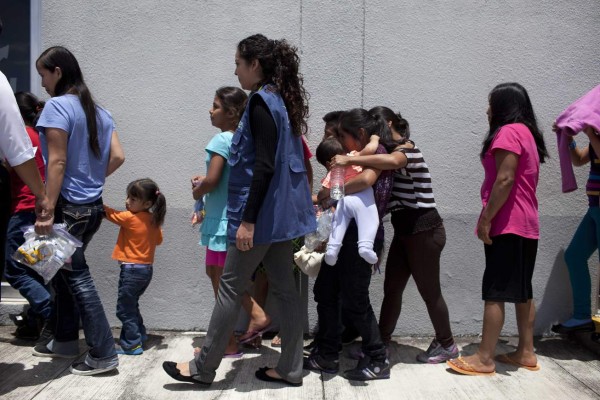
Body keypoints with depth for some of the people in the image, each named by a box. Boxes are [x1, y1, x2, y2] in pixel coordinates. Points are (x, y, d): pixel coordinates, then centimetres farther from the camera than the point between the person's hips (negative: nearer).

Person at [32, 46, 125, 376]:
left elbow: (57, 162, -17)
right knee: (64, 270, 19)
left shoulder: (57, 106, -11)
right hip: (93, 206, 8)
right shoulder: (98, 111, 11)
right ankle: (66, 340, 30)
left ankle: (103, 354, 5)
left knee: (76, 277, 0)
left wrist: (47, 210, -17)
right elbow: (117, 157, 7)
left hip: (68, 207, -8)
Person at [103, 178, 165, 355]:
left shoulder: (129, 218, -15)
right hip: (146, 269, 8)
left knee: (125, 308, 2)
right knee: (131, 305, 24)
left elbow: (108, 213, -7)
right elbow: (158, 239, 18)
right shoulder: (153, 221, 5)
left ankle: (132, 344, 5)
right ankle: (139, 335, 31)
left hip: (132, 269, -8)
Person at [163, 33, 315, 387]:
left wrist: (248, 220, -22)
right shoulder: (282, 100, 13)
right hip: (282, 210, 9)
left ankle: (203, 368, 12)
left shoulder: (261, 102, -15)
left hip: (263, 212, -9)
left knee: (231, 288, 0)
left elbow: (264, 166, -22)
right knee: (285, 288, 10)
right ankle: (290, 368, 18)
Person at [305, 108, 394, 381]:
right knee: (325, 291, 12)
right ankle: (327, 356, 21)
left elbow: (367, 180, -28)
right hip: (345, 234, 9)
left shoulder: (378, 152, -8)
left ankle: (378, 361, 10)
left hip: (361, 235, -9)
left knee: (354, 300, -4)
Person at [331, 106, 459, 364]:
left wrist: (350, 160, -37)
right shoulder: (392, 152, 17)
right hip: (405, 230, 9)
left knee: (429, 291, 4)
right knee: (392, 289, 8)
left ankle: (446, 344, 21)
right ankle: (381, 342, 16)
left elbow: (391, 161, -39)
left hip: (424, 230, -9)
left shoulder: (407, 149, -14)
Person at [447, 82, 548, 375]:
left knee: (495, 292, -9)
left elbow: (505, 180, -20)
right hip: (525, 223, 10)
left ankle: (484, 359, -6)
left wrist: (486, 218, -17)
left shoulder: (508, 132, -11)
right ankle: (526, 352, 17)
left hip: (508, 224, -10)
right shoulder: (526, 133, 20)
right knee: (521, 290, 12)